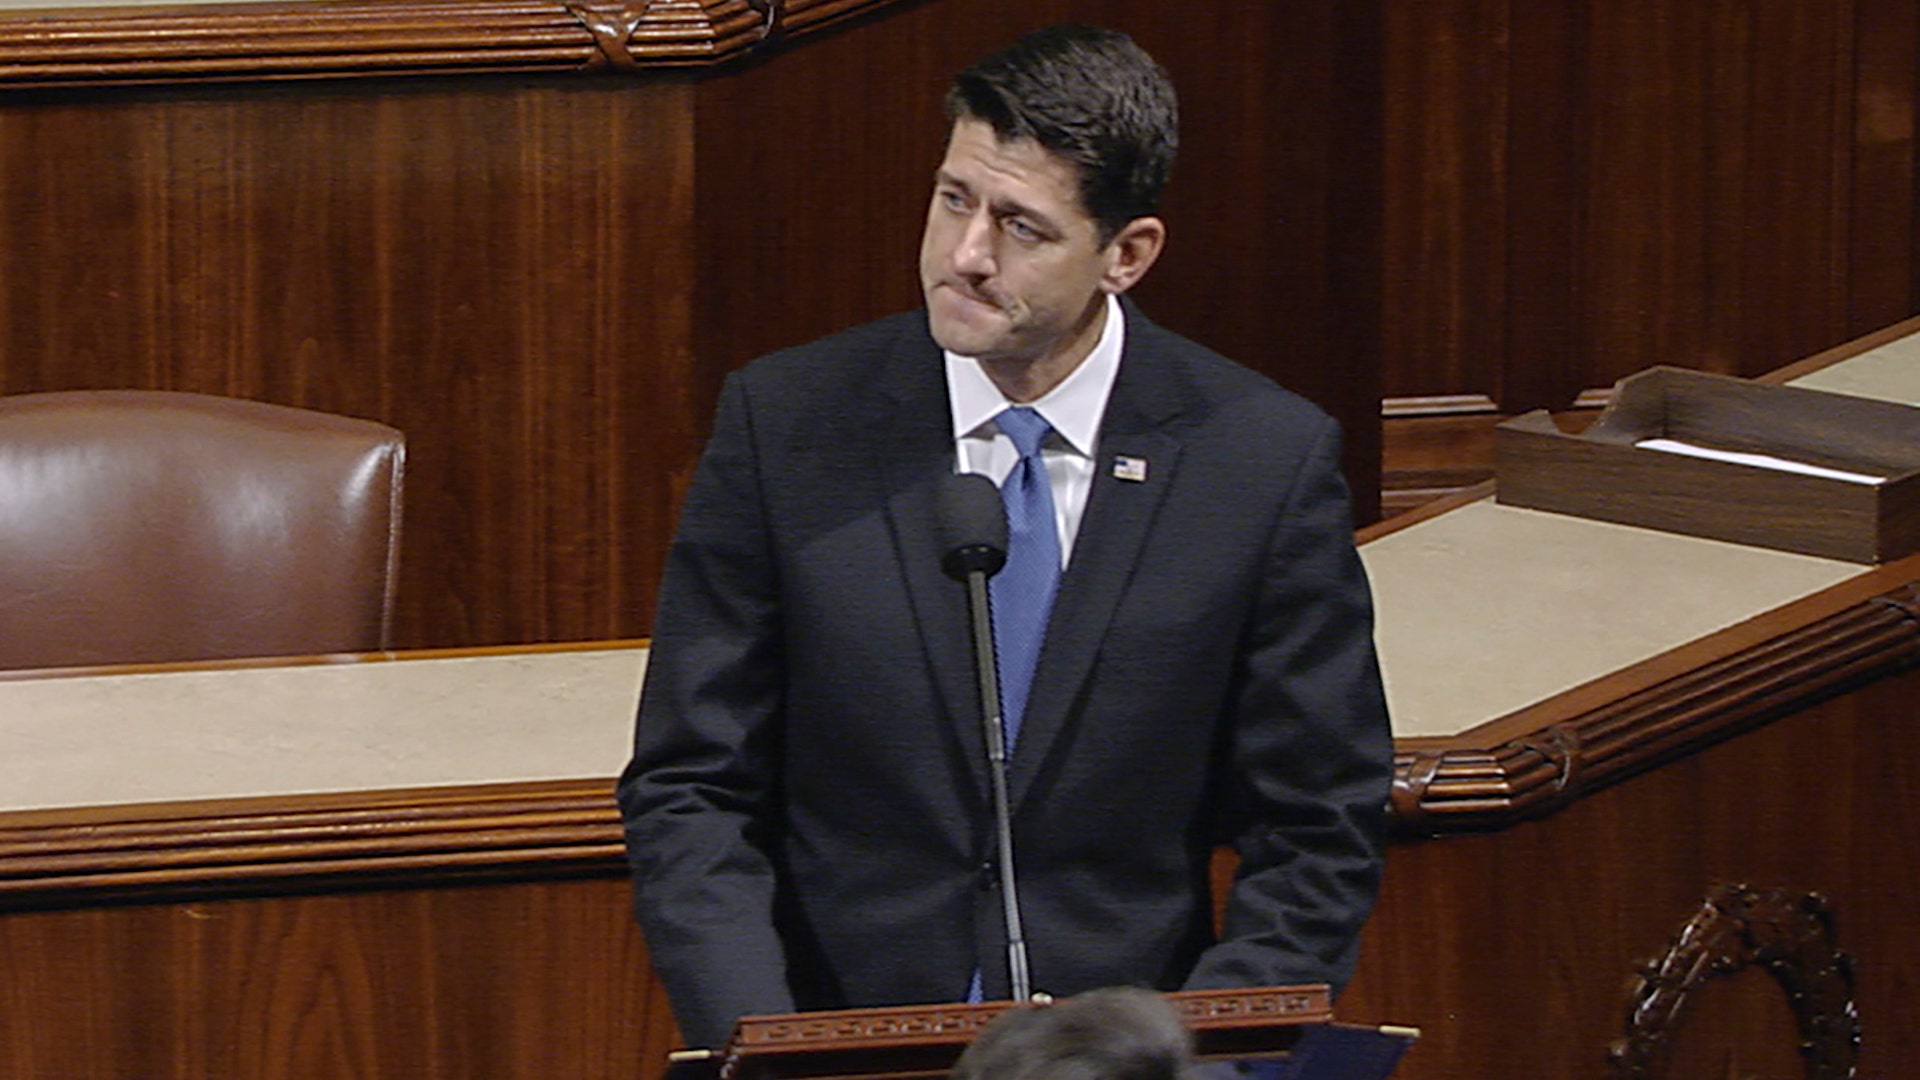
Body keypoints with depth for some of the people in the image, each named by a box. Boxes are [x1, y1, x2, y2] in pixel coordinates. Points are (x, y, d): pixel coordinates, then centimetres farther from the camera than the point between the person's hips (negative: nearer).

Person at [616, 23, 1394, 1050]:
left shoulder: (1268, 461, -1)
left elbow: (1318, 838, 4)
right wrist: (759, 1044, -12)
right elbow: (689, 790, 3)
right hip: (834, 1050, 1)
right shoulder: (783, 423, 1)